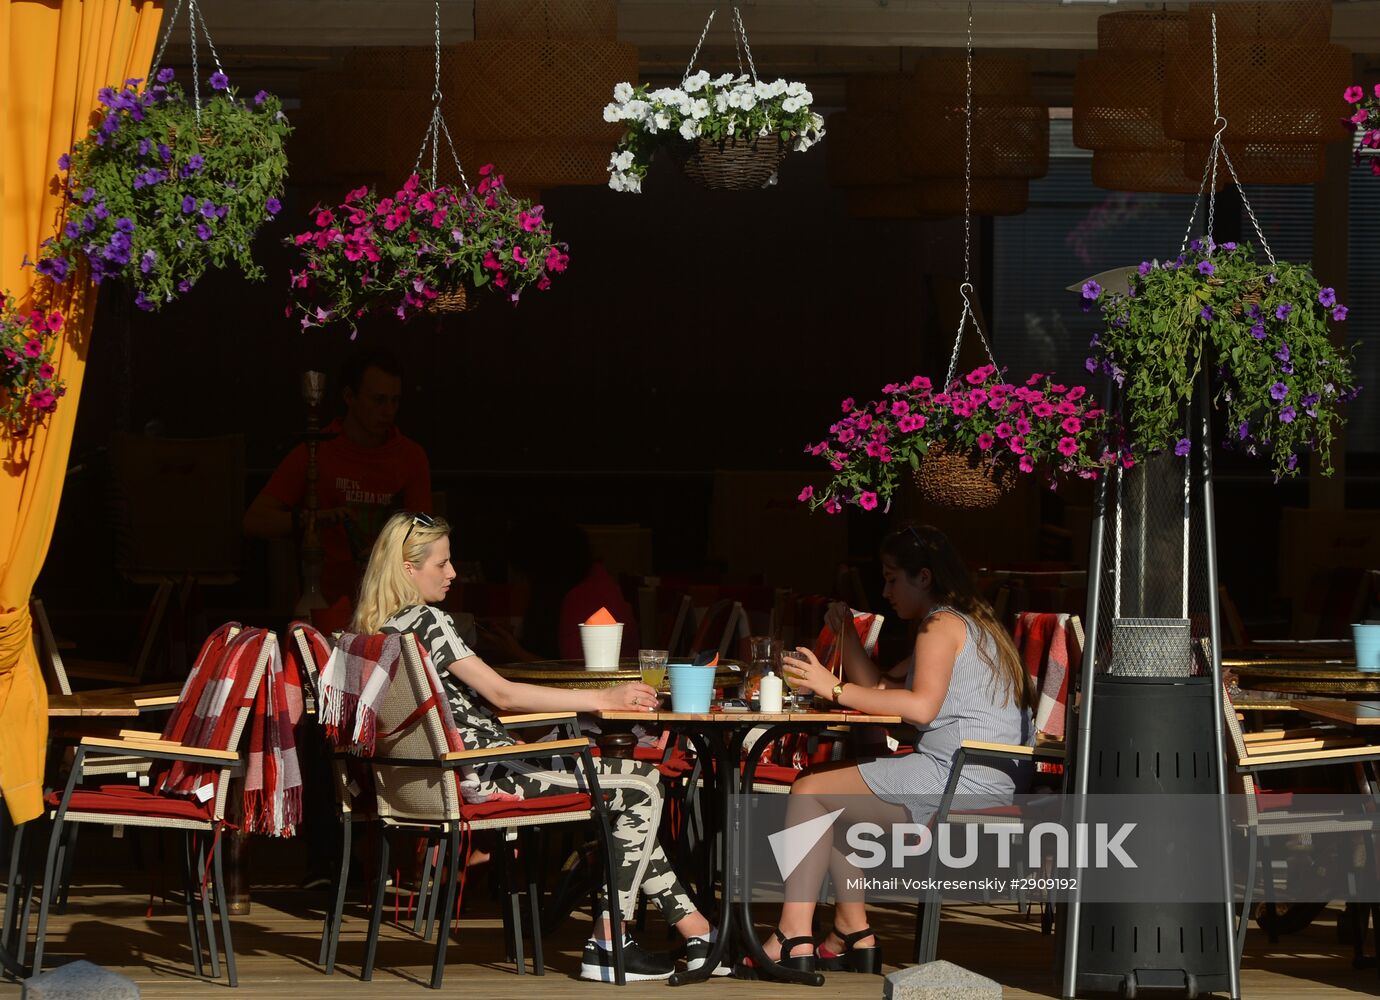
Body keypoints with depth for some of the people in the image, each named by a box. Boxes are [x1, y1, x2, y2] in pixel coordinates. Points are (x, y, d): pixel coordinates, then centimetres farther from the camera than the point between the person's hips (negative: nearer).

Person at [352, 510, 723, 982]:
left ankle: (698, 934, 15)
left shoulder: (376, 630, 14)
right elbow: (504, 693, -17)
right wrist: (604, 698, -12)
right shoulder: (425, 621, -15)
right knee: (641, 788, -6)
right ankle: (606, 944, -4)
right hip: (483, 775, -10)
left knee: (632, 788, 16)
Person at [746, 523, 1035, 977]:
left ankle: (793, 939, -15)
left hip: (956, 780, -11)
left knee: (809, 790, -8)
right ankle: (853, 934, 16)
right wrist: (844, 630, 18)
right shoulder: (974, 625, 25)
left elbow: (921, 705, -23)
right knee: (833, 788, 23)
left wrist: (837, 689, -19)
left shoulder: (941, 624, -6)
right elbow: (879, 689, 24)